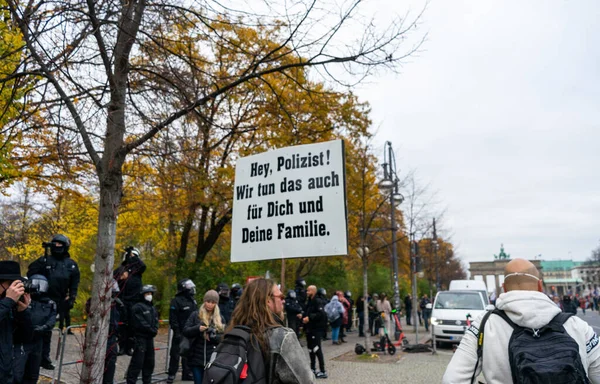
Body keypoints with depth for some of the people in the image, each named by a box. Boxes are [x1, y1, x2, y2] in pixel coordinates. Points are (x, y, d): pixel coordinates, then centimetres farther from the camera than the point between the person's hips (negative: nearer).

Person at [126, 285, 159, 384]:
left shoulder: (153, 308, 18)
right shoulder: (138, 307, -9)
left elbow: (155, 322, 13)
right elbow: (141, 324, -15)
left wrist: (155, 330, -6)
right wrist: (152, 330, -10)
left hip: (150, 338, 8)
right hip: (140, 337, -8)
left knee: (149, 362, 13)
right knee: (137, 362, -8)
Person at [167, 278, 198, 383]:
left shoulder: (193, 301, 11)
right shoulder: (176, 301, -12)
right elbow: (173, 319, -14)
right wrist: (176, 332, -18)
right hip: (180, 332, -7)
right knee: (175, 354, 0)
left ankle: (187, 373, 24)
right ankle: (171, 374, 12)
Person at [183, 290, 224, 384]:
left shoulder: (221, 318, 7)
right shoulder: (195, 315, 4)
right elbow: (185, 331, -2)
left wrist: (213, 337, -17)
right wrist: (197, 328, -20)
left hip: (214, 359, 1)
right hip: (197, 358, 0)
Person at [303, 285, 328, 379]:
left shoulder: (318, 301, -14)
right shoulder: (309, 301, 14)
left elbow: (321, 314, -24)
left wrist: (309, 317, -25)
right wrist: (304, 316, 6)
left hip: (316, 329, -9)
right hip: (309, 328, 10)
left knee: (317, 349, -9)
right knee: (311, 349, 16)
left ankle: (323, 371, -3)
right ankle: (313, 368, 28)